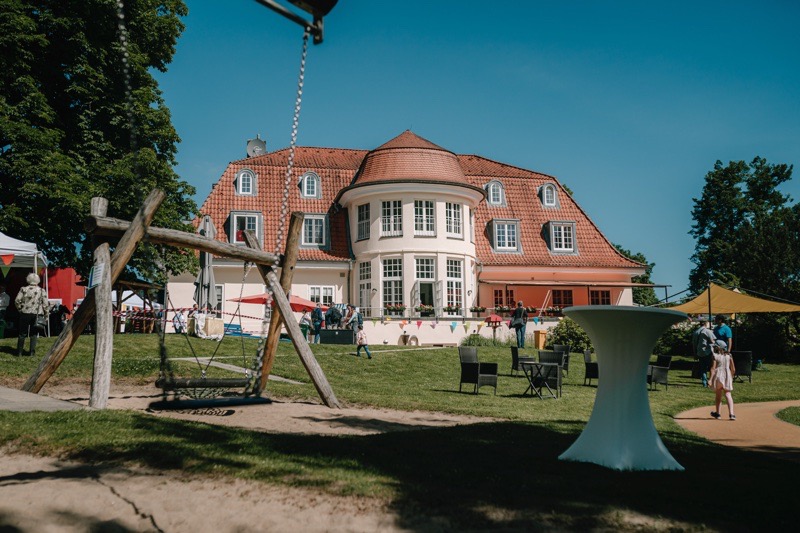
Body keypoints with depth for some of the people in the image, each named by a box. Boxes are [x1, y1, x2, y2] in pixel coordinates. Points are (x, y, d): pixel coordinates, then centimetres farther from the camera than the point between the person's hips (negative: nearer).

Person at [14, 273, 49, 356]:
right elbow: (45, 304, -3)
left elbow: (17, 300, -5)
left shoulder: (24, 289, -3)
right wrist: (45, 314, 8)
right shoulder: (42, 291, -1)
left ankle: (19, 352, 13)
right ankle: (32, 352, 4)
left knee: (22, 333, 9)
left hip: (25, 313, 0)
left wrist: (20, 309, 10)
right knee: (34, 334, 7)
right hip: (37, 315, 0)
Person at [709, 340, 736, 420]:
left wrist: (710, 379, -15)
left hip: (718, 376, -2)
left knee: (718, 395, 13)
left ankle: (717, 413, 26)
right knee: (728, 395, 0)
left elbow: (713, 368, -14)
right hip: (727, 376, 2)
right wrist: (731, 377, 22)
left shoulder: (715, 356, -7)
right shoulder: (729, 356, 5)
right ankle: (731, 413, -15)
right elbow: (733, 369, 7)